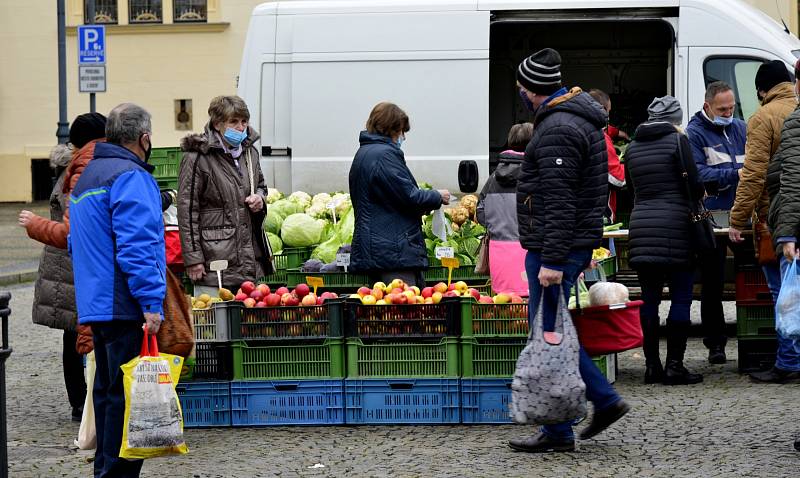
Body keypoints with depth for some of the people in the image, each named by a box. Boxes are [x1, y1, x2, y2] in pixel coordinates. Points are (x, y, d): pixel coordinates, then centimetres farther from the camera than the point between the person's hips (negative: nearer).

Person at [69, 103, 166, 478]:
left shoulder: (87, 176, 20)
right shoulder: (130, 177, -13)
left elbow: (76, 244, 28)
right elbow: (136, 246, -22)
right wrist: (151, 302, -22)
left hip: (95, 305, 10)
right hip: (124, 306, -10)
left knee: (108, 389, 16)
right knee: (127, 394, -8)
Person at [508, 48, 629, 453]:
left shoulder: (557, 130, -17)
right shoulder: (578, 118, 16)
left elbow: (559, 203, -24)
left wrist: (553, 261, -26)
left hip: (554, 248, -10)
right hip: (577, 244, 10)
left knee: (548, 332, -4)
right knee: (546, 326, 17)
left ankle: (558, 432, 2)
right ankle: (604, 399, 17)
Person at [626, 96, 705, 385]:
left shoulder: (632, 147, 13)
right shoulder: (677, 139, -2)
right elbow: (694, 184, -6)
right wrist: (697, 197, 14)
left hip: (640, 225, 5)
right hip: (674, 226, -5)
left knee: (649, 298, 8)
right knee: (681, 297, 0)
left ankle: (652, 365, 8)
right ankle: (674, 367, -4)